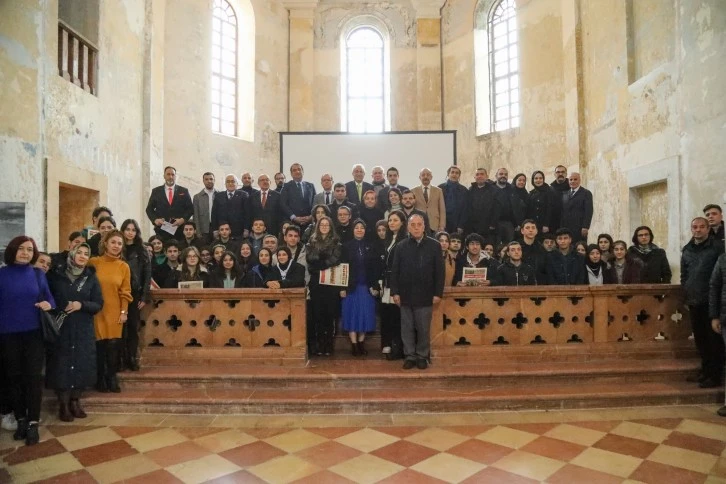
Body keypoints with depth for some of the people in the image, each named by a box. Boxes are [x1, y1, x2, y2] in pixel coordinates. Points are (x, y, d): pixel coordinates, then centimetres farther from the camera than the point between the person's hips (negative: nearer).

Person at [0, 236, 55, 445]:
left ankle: (33, 423, 9)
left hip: (34, 333, 1)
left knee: (33, 377, 1)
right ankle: (21, 420, 24)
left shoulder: (38, 274, 3)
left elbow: (49, 297, 7)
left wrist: (48, 304, -15)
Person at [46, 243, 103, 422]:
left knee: (81, 364, 4)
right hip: (60, 328, -1)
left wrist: (81, 305, -16)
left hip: (83, 329, 2)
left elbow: (99, 304, 0)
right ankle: (63, 404, 16)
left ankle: (75, 401, 21)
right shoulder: (55, 274, -2)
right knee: (62, 364, 1)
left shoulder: (91, 277, 2)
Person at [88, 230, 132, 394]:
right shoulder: (94, 262, -1)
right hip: (97, 310, -1)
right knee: (99, 345, 3)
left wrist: (124, 311, -1)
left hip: (115, 312, 1)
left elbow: (125, 292, 3)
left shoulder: (124, 266, 2)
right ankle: (100, 379, 19)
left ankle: (112, 378, 17)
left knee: (114, 344, 0)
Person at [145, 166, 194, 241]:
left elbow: (190, 209, 7)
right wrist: (155, 219, -7)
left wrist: (183, 219, -9)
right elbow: (149, 209, 11)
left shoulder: (184, 191, 9)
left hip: (179, 229, 0)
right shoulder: (156, 191, 11)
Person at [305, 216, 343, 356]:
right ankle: (318, 345, 8)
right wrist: (326, 262, -10)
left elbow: (335, 260, -8)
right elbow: (310, 258, -5)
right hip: (316, 283, 1)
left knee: (330, 313, 0)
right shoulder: (312, 242, 11)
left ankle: (328, 345, 7)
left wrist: (319, 264, -8)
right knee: (317, 313, 2)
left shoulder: (336, 243, 7)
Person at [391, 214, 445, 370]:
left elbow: (439, 271, 0)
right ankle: (410, 356, 19)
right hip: (406, 295, 1)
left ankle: (422, 356, 20)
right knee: (407, 328, 7)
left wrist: (438, 293, -5)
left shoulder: (434, 246, 1)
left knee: (423, 328, 6)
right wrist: (395, 292, -3)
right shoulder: (401, 246, 5)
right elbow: (395, 271, 4)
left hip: (425, 295, -1)